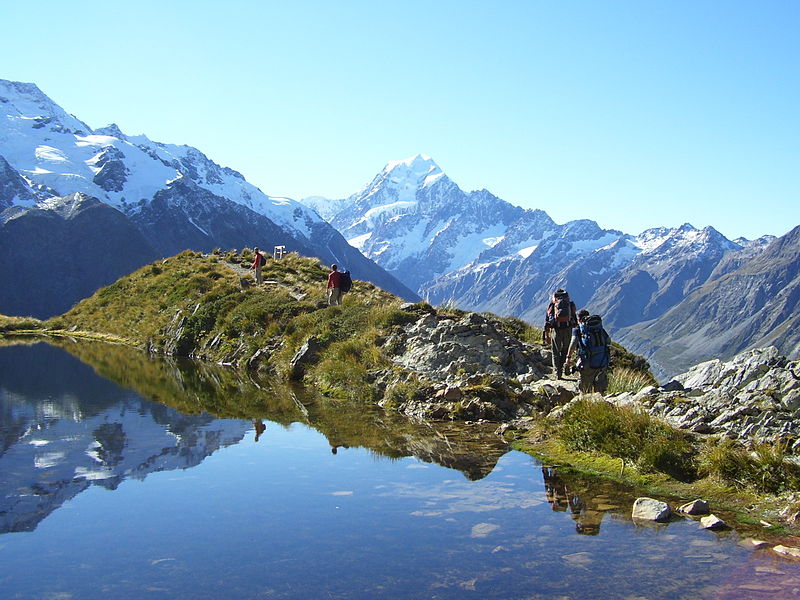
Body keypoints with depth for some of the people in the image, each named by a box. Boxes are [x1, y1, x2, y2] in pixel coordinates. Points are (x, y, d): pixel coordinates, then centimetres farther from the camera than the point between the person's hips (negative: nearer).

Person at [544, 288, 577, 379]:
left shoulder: (552, 304, 7)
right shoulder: (571, 304, 12)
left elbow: (547, 319, 4)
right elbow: (575, 318, 12)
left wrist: (546, 334, 7)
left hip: (556, 330, -1)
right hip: (568, 330, 1)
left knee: (556, 352, 9)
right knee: (565, 351, 20)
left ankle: (557, 372, 5)